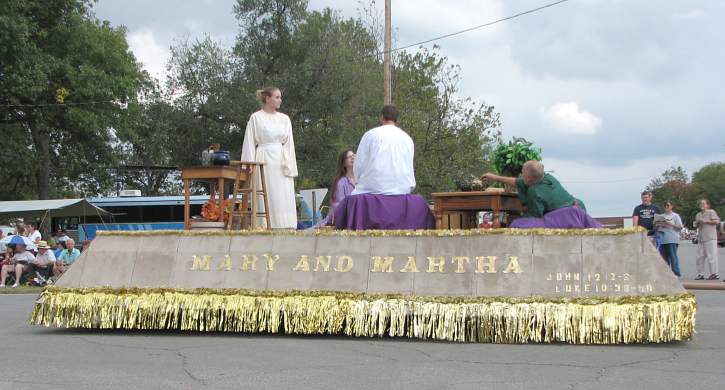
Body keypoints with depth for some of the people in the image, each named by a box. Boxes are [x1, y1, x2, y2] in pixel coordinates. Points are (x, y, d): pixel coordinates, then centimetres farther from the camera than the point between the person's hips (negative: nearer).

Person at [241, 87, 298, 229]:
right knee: (265, 199, -5)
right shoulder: (256, 118, 2)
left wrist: (290, 168, 4)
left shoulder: (285, 119, 12)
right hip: (264, 162, -4)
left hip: (282, 162, 4)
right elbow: (249, 144, 1)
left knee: (284, 199, -2)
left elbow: (289, 144, 12)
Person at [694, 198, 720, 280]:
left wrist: (706, 221, -11)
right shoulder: (698, 215, 21)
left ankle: (714, 274, -8)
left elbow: (716, 221, -9)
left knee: (711, 256, -10)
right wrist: (697, 223, 4)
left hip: (710, 238, -7)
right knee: (700, 256, 5)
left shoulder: (711, 212, 1)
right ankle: (700, 274, 10)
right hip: (701, 238, 7)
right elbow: (696, 225, 27)